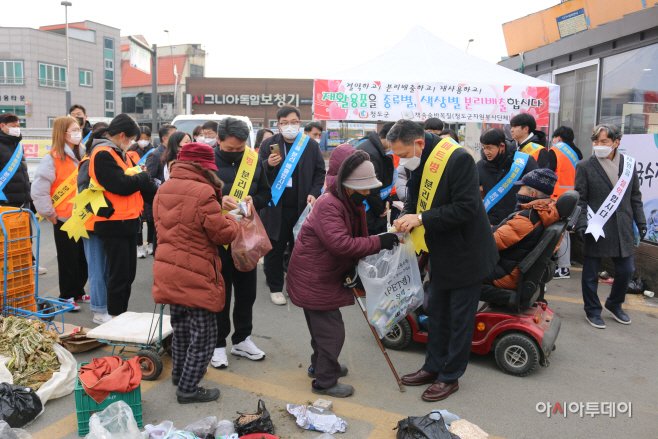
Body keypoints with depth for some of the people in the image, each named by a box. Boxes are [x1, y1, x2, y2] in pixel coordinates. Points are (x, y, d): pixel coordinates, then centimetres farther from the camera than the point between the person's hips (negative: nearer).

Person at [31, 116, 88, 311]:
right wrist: (50, 214, -10)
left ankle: (79, 290, 28)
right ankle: (67, 296, 17)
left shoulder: (82, 154, 9)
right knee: (68, 258, 4)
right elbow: (39, 189, -15)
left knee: (83, 256, 13)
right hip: (64, 218, -6)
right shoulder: (52, 158, -11)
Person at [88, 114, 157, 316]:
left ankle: (121, 316, 26)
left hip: (128, 222, 9)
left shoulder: (120, 153, 17)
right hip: (113, 223, -9)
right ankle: (115, 318, 10)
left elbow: (139, 183, 14)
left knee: (128, 274, 15)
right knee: (119, 275, -2)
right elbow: (122, 185, -23)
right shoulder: (102, 154, -14)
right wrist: (144, 177, -5)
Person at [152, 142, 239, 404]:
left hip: (169, 272, 8)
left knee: (181, 327, 25)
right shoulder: (203, 193, -19)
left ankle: (179, 373, 40)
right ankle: (188, 388, 11)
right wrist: (231, 221, 8)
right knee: (203, 333, 5)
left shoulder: (163, 190, 6)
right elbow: (222, 234, -14)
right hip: (196, 276, -8)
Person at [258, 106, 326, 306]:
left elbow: (320, 172, 11)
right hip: (275, 207, -1)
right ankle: (275, 288, 21)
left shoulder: (311, 145, 4)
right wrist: (268, 165, -18)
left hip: (303, 207, 1)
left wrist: (314, 193, -4)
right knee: (275, 249, 6)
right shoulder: (268, 145, 2)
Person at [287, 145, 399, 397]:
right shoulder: (328, 205, -27)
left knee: (323, 326, 24)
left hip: (327, 275, 10)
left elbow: (357, 238, 11)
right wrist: (378, 242, -36)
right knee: (331, 330, -4)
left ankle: (320, 366, 43)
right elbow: (340, 243, -37)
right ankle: (325, 382, 11)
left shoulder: (353, 203, 7)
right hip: (313, 279, -10)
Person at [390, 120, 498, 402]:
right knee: (437, 312, 18)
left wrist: (422, 219, -28)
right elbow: (415, 200, 12)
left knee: (460, 317, 5)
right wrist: (406, 220, -10)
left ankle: (450, 376, 19)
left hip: (466, 253, -8)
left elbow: (466, 207, -28)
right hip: (441, 254, 9)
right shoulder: (418, 164, 1)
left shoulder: (457, 159, -24)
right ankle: (434, 367, 33)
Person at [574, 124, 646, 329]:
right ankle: (592, 310, 25)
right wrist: (581, 225, -12)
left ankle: (614, 305, 36)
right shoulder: (585, 166, -3)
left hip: (622, 230, 3)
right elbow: (580, 200, -4)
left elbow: (635, 197, 12)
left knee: (626, 270, 12)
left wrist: (640, 222, 8)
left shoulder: (629, 164, 6)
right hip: (595, 229, -3)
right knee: (591, 274, 6)